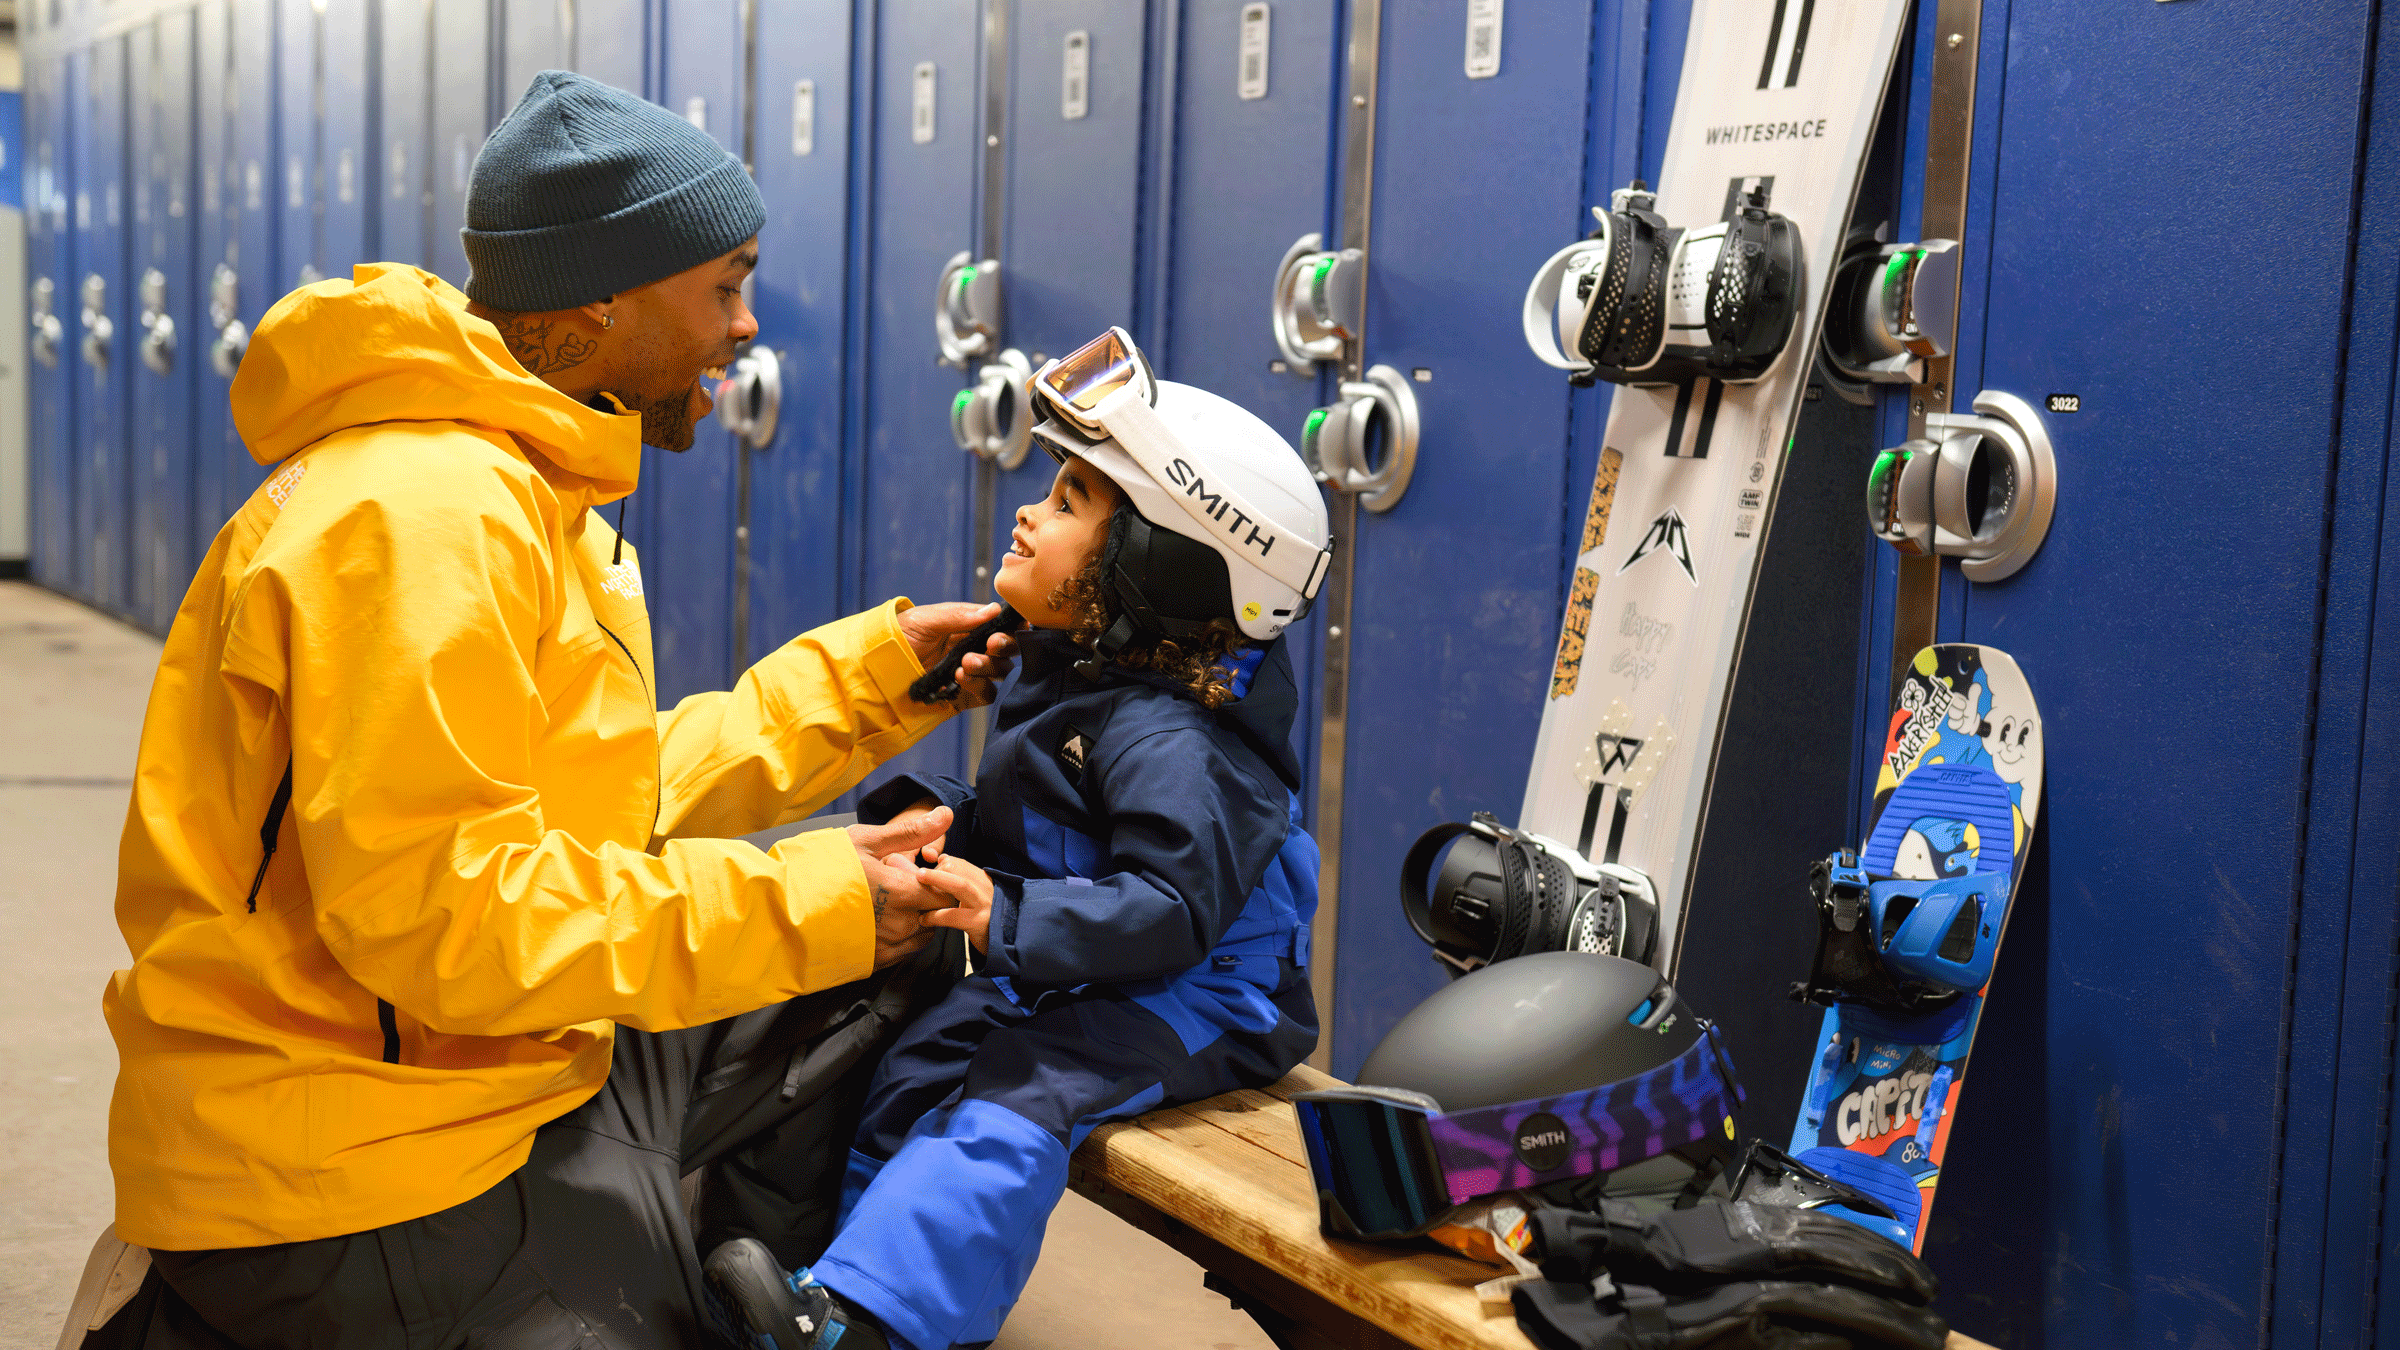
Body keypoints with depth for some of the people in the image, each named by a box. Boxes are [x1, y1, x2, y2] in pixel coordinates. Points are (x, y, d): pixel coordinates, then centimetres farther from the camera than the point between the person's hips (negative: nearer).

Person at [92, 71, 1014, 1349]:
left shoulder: (518, 490, 12)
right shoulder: (424, 516, -23)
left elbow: (626, 784, 14)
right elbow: (433, 908, -28)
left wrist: (870, 672, 12)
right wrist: (797, 903, -24)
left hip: (511, 1065, 10)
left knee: (899, 956, 10)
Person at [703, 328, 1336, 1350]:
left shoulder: (1170, 740, -24)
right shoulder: (1065, 677, 9)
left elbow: (1169, 907, -33)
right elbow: (1015, 825, 19)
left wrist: (1011, 920, -42)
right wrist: (937, 817, -2)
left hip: (1195, 991, -10)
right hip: (1061, 979, 11)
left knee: (1016, 1099, -29)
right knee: (915, 1066, 1)